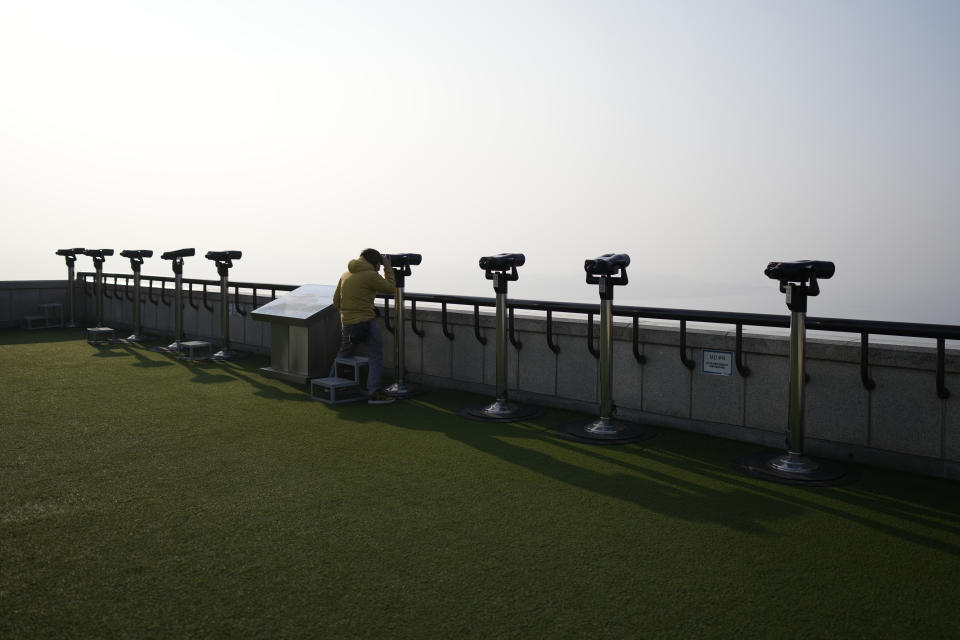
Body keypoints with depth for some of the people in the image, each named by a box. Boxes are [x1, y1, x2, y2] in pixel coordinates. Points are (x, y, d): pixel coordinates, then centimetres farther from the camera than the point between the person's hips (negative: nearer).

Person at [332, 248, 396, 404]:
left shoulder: (345, 275, 12)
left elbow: (336, 300, 16)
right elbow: (390, 288, 1)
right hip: (366, 323, -7)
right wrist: (388, 267, 9)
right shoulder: (371, 276, -10)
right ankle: (373, 392, -9)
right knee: (376, 356, -2)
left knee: (343, 355, 24)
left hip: (347, 325, 7)